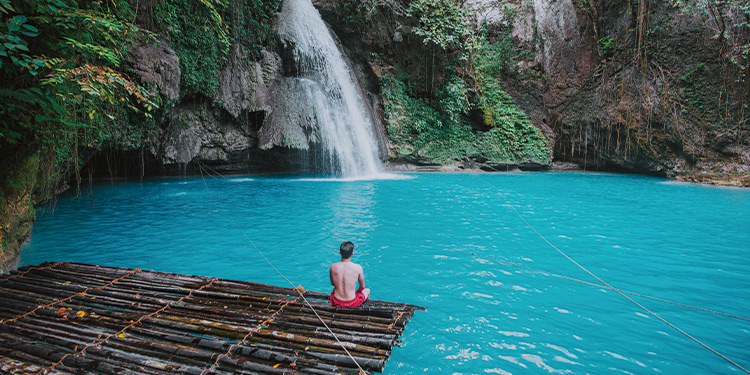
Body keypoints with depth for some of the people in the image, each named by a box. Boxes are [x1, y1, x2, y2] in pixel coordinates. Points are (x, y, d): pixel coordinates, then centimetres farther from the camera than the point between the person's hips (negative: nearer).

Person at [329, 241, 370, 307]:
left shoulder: (333, 267, -13)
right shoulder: (358, 268, -18)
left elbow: (332, 283, 6)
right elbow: (362, 286, -2)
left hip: (336, 303, 2)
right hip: (352, 303, -2)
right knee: (367, 290, 30)